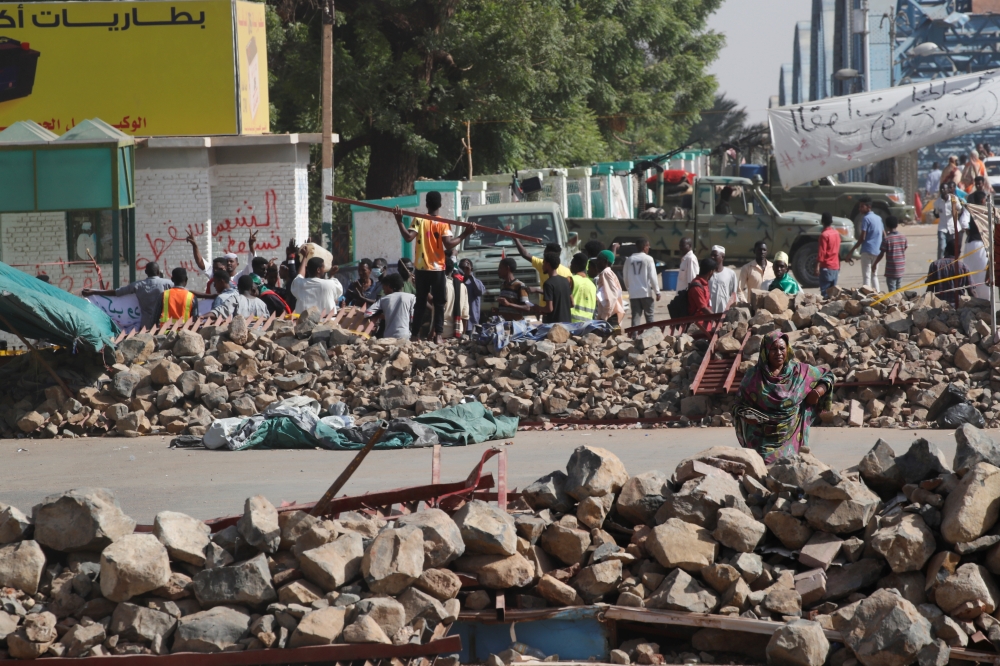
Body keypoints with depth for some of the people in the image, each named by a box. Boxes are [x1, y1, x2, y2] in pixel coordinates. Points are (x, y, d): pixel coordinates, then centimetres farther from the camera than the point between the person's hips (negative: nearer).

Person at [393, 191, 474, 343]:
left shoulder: (418, 220, -3)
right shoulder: (444, 223, -5)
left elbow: (408, 237, -16)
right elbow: (449, 245, -14)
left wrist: (399, 221, -10)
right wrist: (465, 235, -8)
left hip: (422, 268, 1)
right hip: (438, 268, -1)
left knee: (420, 302, 9)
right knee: (439, 303, 4)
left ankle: (415, 334, 7)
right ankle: (439, 334, -5)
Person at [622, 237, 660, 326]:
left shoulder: (629, 259, 5)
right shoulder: (648, 259, -6)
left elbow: (625, 277, 10)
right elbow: (653, 276, -9)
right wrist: (657, 291, -3)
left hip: (633, 293, 3)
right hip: (646, 292, -3)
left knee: (635, 317, 1)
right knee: (649, 316, 9)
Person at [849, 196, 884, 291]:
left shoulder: (866, 218, -12)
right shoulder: (878, 218, 13)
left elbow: (862, 238, -15)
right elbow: (884, 234, 18)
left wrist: (852, 250, -9)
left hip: (867, 250, -8)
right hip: (877, 251, 8)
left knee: (866, 276, -7)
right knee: (874, 275, 16)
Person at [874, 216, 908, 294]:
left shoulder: (887, 239, -12)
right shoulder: (903, 238, 1)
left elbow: (882, 254, -8)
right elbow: (904, 250, 9)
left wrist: (875, 264, 2)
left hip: (891, 270, -5)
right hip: (901, 269, 5)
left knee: (892, 291, -3)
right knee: (898, 290, 16)